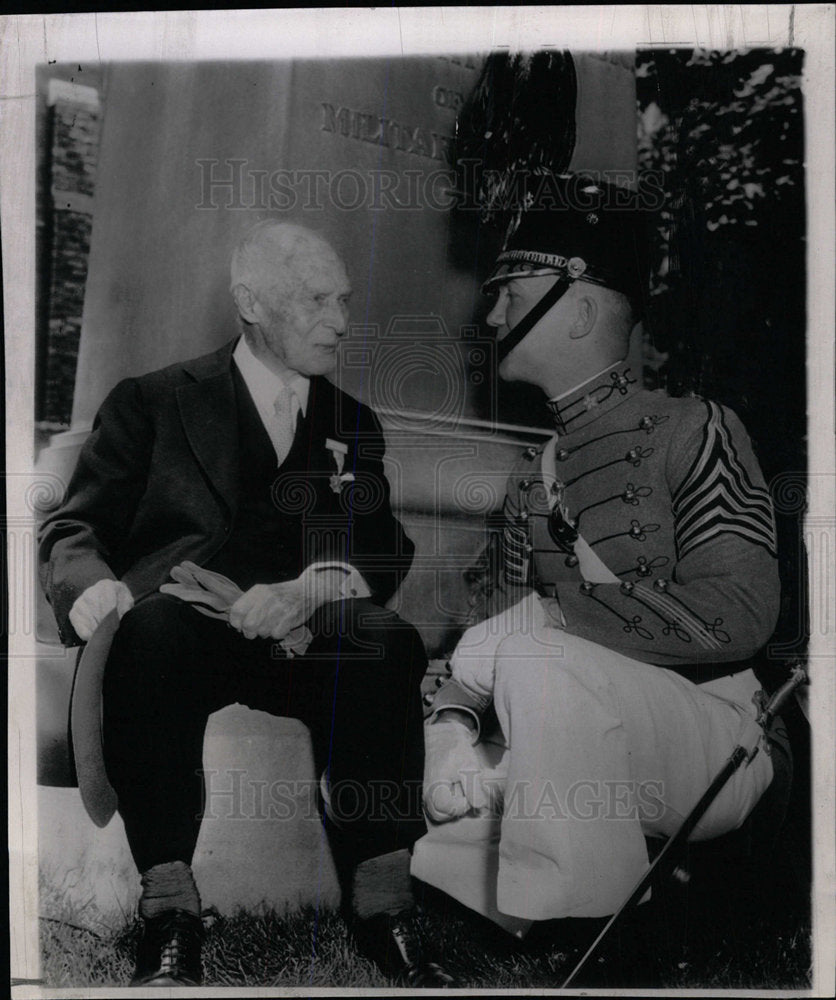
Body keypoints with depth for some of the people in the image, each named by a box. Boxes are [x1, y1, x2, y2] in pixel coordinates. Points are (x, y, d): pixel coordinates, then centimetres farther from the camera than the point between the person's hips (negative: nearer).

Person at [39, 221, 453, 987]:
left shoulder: (355, 426, 22)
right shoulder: (152, 402, 15)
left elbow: (385, 553, 8)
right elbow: (72, 534, 6)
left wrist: (307, 592, -16)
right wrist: (100, 595, -20)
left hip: (300, 641, 2)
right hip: (177, 630, -1)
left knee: (388, 638, -30)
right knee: (153, 627, -36)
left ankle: (380, 902, -23)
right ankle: (169, 910, -28)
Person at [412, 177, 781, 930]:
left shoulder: (693, 430, -8)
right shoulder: (530, 481, 12)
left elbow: (737, 614, -22)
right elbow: (510, 633, 8)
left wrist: (542, 617, -23)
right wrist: (452, 723, -13)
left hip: (717, 738, -5)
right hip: (579, 750, 6)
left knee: (538, 661, -31)